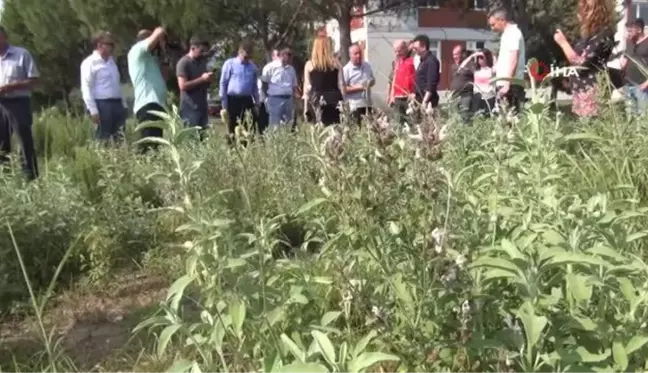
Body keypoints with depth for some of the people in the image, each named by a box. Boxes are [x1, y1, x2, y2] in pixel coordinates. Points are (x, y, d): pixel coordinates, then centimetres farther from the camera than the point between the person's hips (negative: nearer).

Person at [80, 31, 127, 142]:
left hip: (117, 103, 7)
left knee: (120, 138, 6)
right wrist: (93, 110, -17)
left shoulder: (111, 61, 18)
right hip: (102, 104, -7)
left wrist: (124, 103, 18)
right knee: (103, 138, -3)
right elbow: (86, 88, -11)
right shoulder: (90, 62, -5)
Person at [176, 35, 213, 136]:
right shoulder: (183, 63, -8)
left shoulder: (202, 62, 16)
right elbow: (183, 85, -16)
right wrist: (202, 79, -17)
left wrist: (208, 80, 2)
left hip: (202, 107, 7)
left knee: (202, 136, 4)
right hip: (190, 108, -7)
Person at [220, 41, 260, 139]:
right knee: (233, 125, 4)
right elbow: (223, 83, -2)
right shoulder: (230, 64, -2)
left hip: (247, 100, 4)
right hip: (233, 99, -3)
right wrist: (224, 102, -6)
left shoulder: (253, 67, 10)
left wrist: (257, 102, 14)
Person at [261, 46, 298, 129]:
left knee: (288, 124, 7)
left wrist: (293, 101, 13)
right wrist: (266, 98, -2)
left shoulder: (291, 69, 13)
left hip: (288, 99, 6)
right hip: (275, 99, -5)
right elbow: (264, 84, 1)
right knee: (275, 125, -6)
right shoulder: (270, 67, -3)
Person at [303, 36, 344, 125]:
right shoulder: (336, 64, 5)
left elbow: (307, 87, 3)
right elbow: (341, 84, 5)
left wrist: (306, 105, 7)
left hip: (316, 100, -1)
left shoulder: (309, 65, 3)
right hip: (334, 99, 1)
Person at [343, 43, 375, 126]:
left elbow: (373, 80, 23)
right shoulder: (346, 70, -8)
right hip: (355, 106, -6)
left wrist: (371, 83, -2)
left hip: (368, 104, 6)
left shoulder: (367, 66, 11)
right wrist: (358, 88, -18)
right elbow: (343, 89, -13)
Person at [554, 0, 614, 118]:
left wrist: (563, 42, -11)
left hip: (590, 92, -10)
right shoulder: (592, 33, 17)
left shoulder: (602, 34, -14)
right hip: (581, 90, 10)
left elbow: (580, 63, -18)